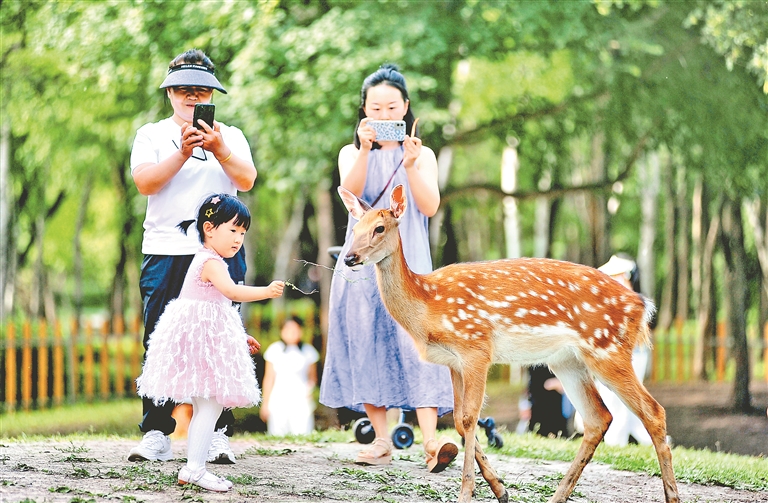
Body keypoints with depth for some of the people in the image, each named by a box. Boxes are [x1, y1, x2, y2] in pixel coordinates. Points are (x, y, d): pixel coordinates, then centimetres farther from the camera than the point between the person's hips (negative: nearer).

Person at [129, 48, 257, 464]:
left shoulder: (231, 136, 15)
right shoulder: (152, 135, 13)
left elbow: (246, 180, -1)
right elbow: (144, 181, -4)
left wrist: (218, 150, -18)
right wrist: (182, 153, -17)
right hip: (165, 252, 0)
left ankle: (218, 434, -1)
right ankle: (156, 434, 1)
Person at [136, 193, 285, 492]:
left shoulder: (209, 261, 20)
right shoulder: (211, 262, -13)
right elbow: (231, 291, -31)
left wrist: (240, 338, 30)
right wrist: (265, 292, -42)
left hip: (209, 338, 11)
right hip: (201, 336, -11)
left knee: (204, 407, 14)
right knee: (211, 405, -14)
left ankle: (192, 470, 18)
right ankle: (194, 468, -15)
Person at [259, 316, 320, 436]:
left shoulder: (308, 351, 8)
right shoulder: (275, 350, 8)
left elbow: (312, 377, 15)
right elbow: (269, 378, 12)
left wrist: (309, 388, -7)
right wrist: (265, 403, 11)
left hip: (302, 402, 0)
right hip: (278, 402, 0)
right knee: (278, 436, -6)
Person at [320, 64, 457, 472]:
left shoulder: (422, 155, 10)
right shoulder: (352, 153, 10)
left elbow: (430, 206, -5)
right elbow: (350, 192, -10)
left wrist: (410, 166, -19)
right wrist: (366, 150, -23)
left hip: (408, 262, -1)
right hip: (363, 262, 1)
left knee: (416, 343, -14)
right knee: (368, 346, -2)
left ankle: (431, 442, -26)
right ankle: (382, 441, 4)